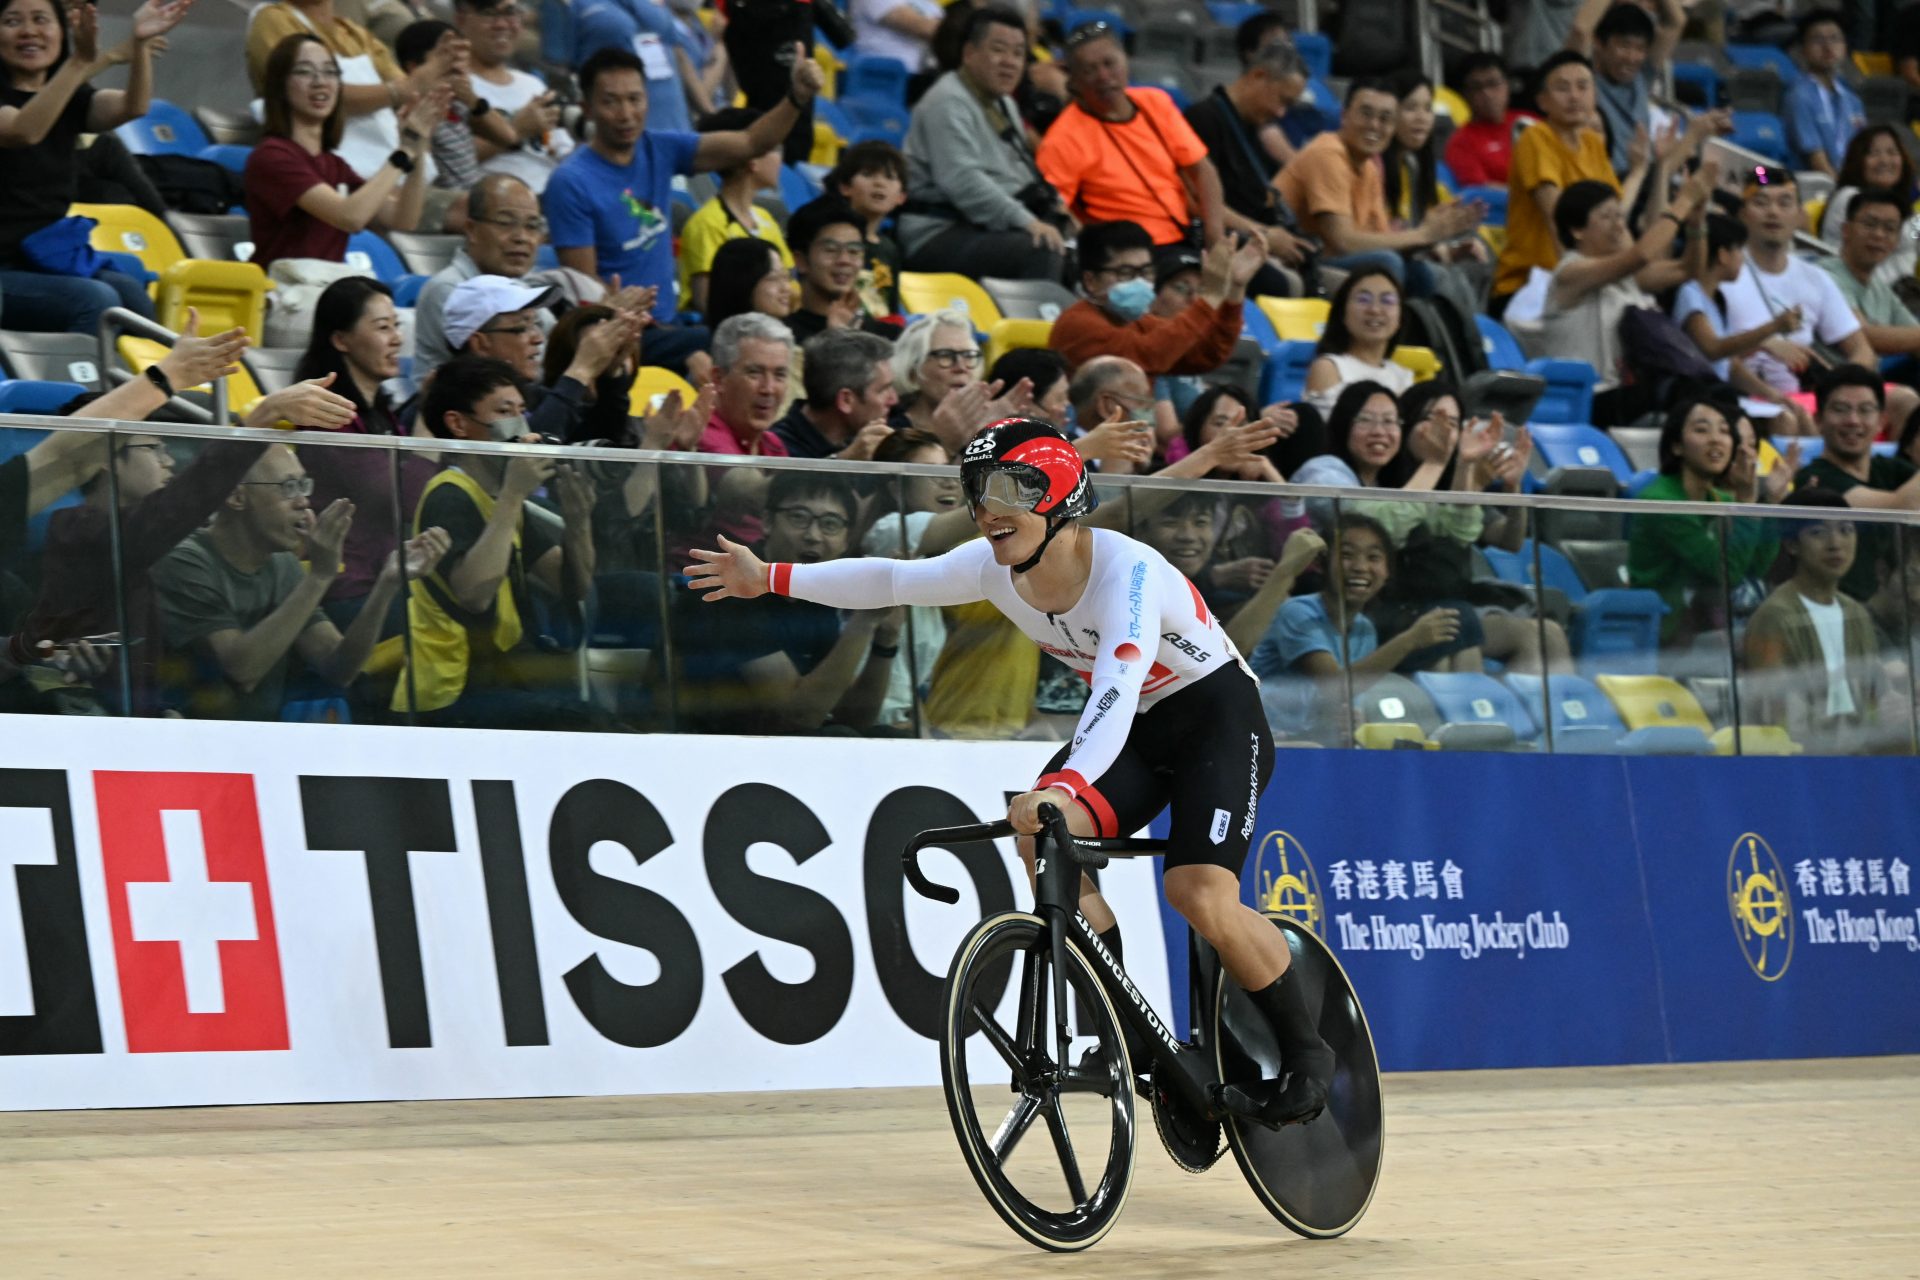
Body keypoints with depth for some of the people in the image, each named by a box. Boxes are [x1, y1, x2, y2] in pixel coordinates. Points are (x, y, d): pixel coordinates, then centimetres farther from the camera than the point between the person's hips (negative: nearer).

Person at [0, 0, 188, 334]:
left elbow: (133, 107, -8)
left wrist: (139, 44, -28)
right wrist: (82, 63, -40)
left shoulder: (71, 98, 13)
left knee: (131, 294, -22)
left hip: (51, 262, 6)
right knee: (96, 300, -28)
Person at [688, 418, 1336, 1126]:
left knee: (1200, 894, -24)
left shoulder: (1127, 568, -32)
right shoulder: (993, 566, -10)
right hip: (1131, 724, 7)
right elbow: (891, 580, 5)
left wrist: (1065, 785, -60)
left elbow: (1117, 687, -45)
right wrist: (768, 578, 6)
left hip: (1215, 712, -7)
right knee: (1044, 835, -20)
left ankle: (1305, 1053, -2)